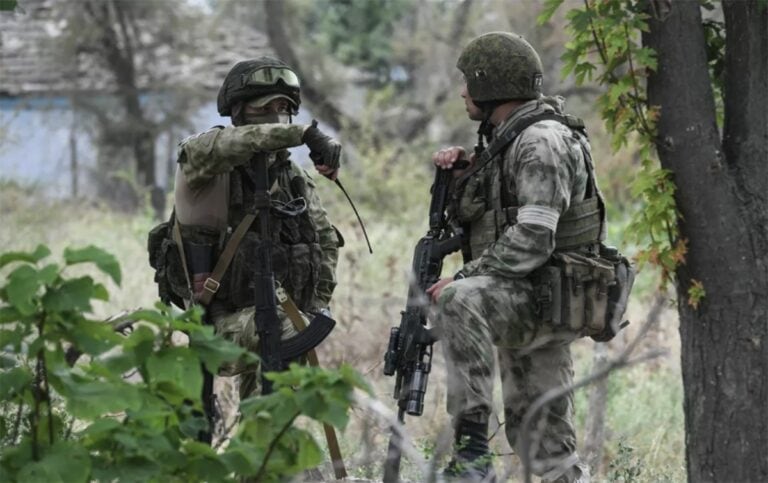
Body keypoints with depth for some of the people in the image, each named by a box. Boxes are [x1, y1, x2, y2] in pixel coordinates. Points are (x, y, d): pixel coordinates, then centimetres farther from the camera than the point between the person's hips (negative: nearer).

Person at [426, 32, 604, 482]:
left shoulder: (542, 141, -15)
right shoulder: (506, 140, 16)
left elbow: (531, 241, -25)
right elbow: (471, 216, 24)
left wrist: (460, 280, -23)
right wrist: (459, 173, 6)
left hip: (547, 300, -10)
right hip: (524, 304, 10)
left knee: (460, 301, -36)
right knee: (544, 443, 11)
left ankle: (473, 447, -39)